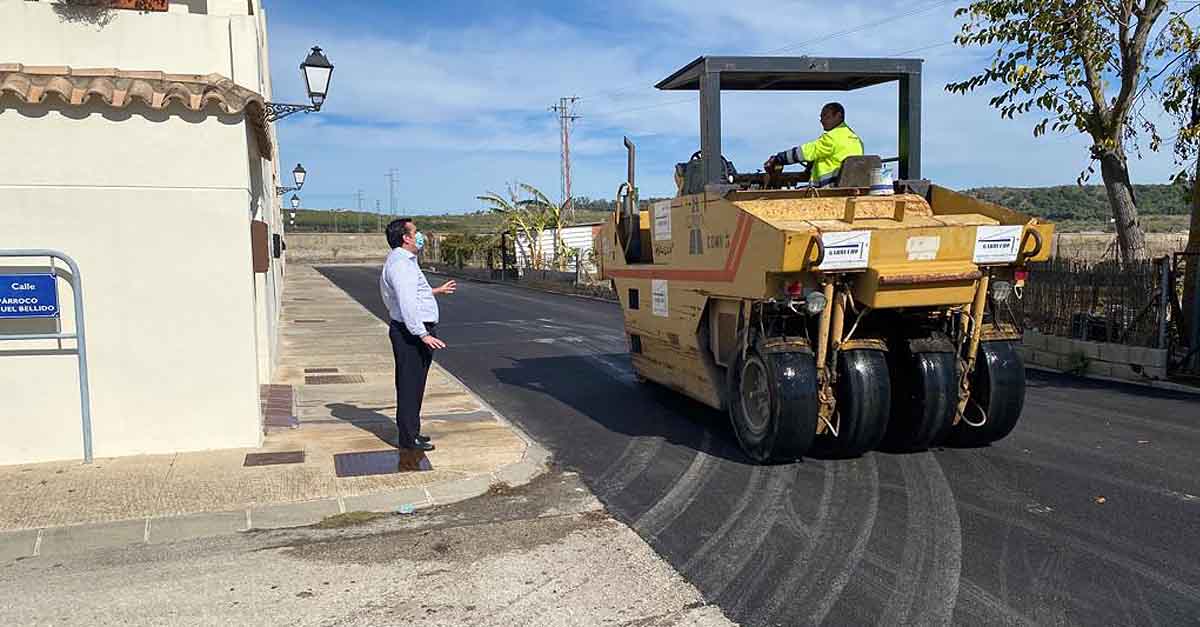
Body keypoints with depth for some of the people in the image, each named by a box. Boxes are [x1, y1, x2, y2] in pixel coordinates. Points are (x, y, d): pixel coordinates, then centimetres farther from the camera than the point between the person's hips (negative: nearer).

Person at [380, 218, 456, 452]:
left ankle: (410, 432, 29)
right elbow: (407, 304, -25)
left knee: (414, 385, 18)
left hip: (415, 331, 11)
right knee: (409, 385, -4)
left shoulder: (406, 261, 17)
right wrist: (423, 334, -27)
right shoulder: (400, 264, -18)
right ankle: (408, 438, 3)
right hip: (411, 334, -11)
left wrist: (436, 290, 41)